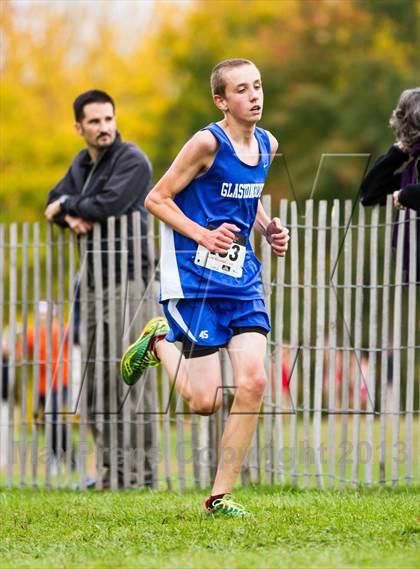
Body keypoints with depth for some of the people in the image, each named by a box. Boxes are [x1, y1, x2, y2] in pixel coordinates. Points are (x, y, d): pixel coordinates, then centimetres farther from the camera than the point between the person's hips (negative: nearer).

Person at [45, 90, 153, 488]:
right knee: (95, 379, 8)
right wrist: (72, 217, -8)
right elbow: (54, 203, 15)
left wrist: (67, 205, -3)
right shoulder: (82, 163, 17)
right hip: (95, 281, 8)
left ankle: (140, 468, -12)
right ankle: (112, 466, 13)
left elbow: (109, 204, -20)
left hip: (128, 279, -8)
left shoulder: (132, 161, -8)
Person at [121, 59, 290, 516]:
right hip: (194, 279, -6)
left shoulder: (267, 145, 9)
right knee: (206, 401, -7)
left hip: (242, 280, 6)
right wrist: (203, 235, -18)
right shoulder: (208, 143, -12)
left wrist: (267, 229, 9)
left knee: (253, 382, -10)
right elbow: (156, 199, -8)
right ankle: (158, 342, 25)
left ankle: (221, 495, 0)